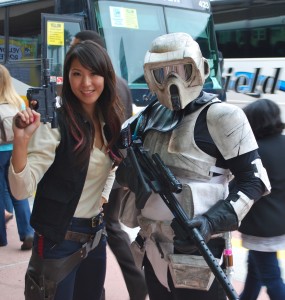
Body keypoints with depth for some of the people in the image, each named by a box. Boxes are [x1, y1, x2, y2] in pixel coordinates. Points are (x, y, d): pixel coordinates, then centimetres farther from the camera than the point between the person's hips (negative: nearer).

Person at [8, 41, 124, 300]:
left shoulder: (111, 121, 1)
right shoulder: (56, 123, -19)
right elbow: (21, 189, -26)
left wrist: (103, 196, 10)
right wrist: (22, 140, -40)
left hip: (96, 234, 7)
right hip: (59, 239, -6)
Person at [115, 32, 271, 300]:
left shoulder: (221, 116, -10)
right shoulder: (149, 117, 9)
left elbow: (253, 181, -11)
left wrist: (213, 222, -23)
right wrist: (127, 170, -4)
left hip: (195, 252, -6)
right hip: (152, 249, 7)